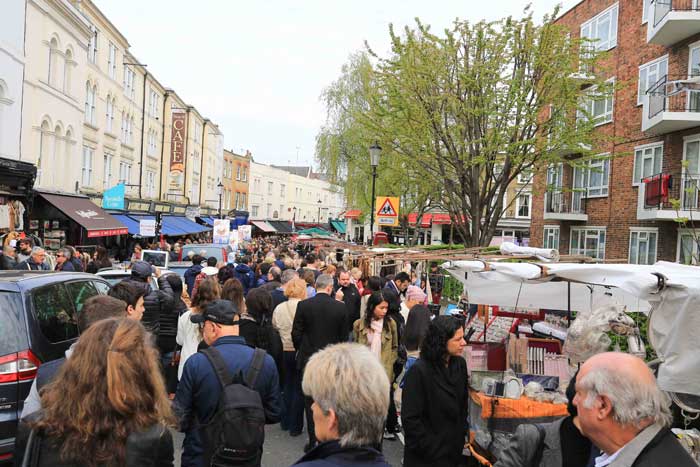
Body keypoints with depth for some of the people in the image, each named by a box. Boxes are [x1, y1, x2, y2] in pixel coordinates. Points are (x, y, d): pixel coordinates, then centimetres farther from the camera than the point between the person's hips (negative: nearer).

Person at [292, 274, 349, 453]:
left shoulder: (303, 305, -10)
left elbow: (296, 333, -6)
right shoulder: (340, 307, -7)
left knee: (310, 401, 9)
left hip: (309, 358, -1)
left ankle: (313, 441, 14)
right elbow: (344, 336, -1)